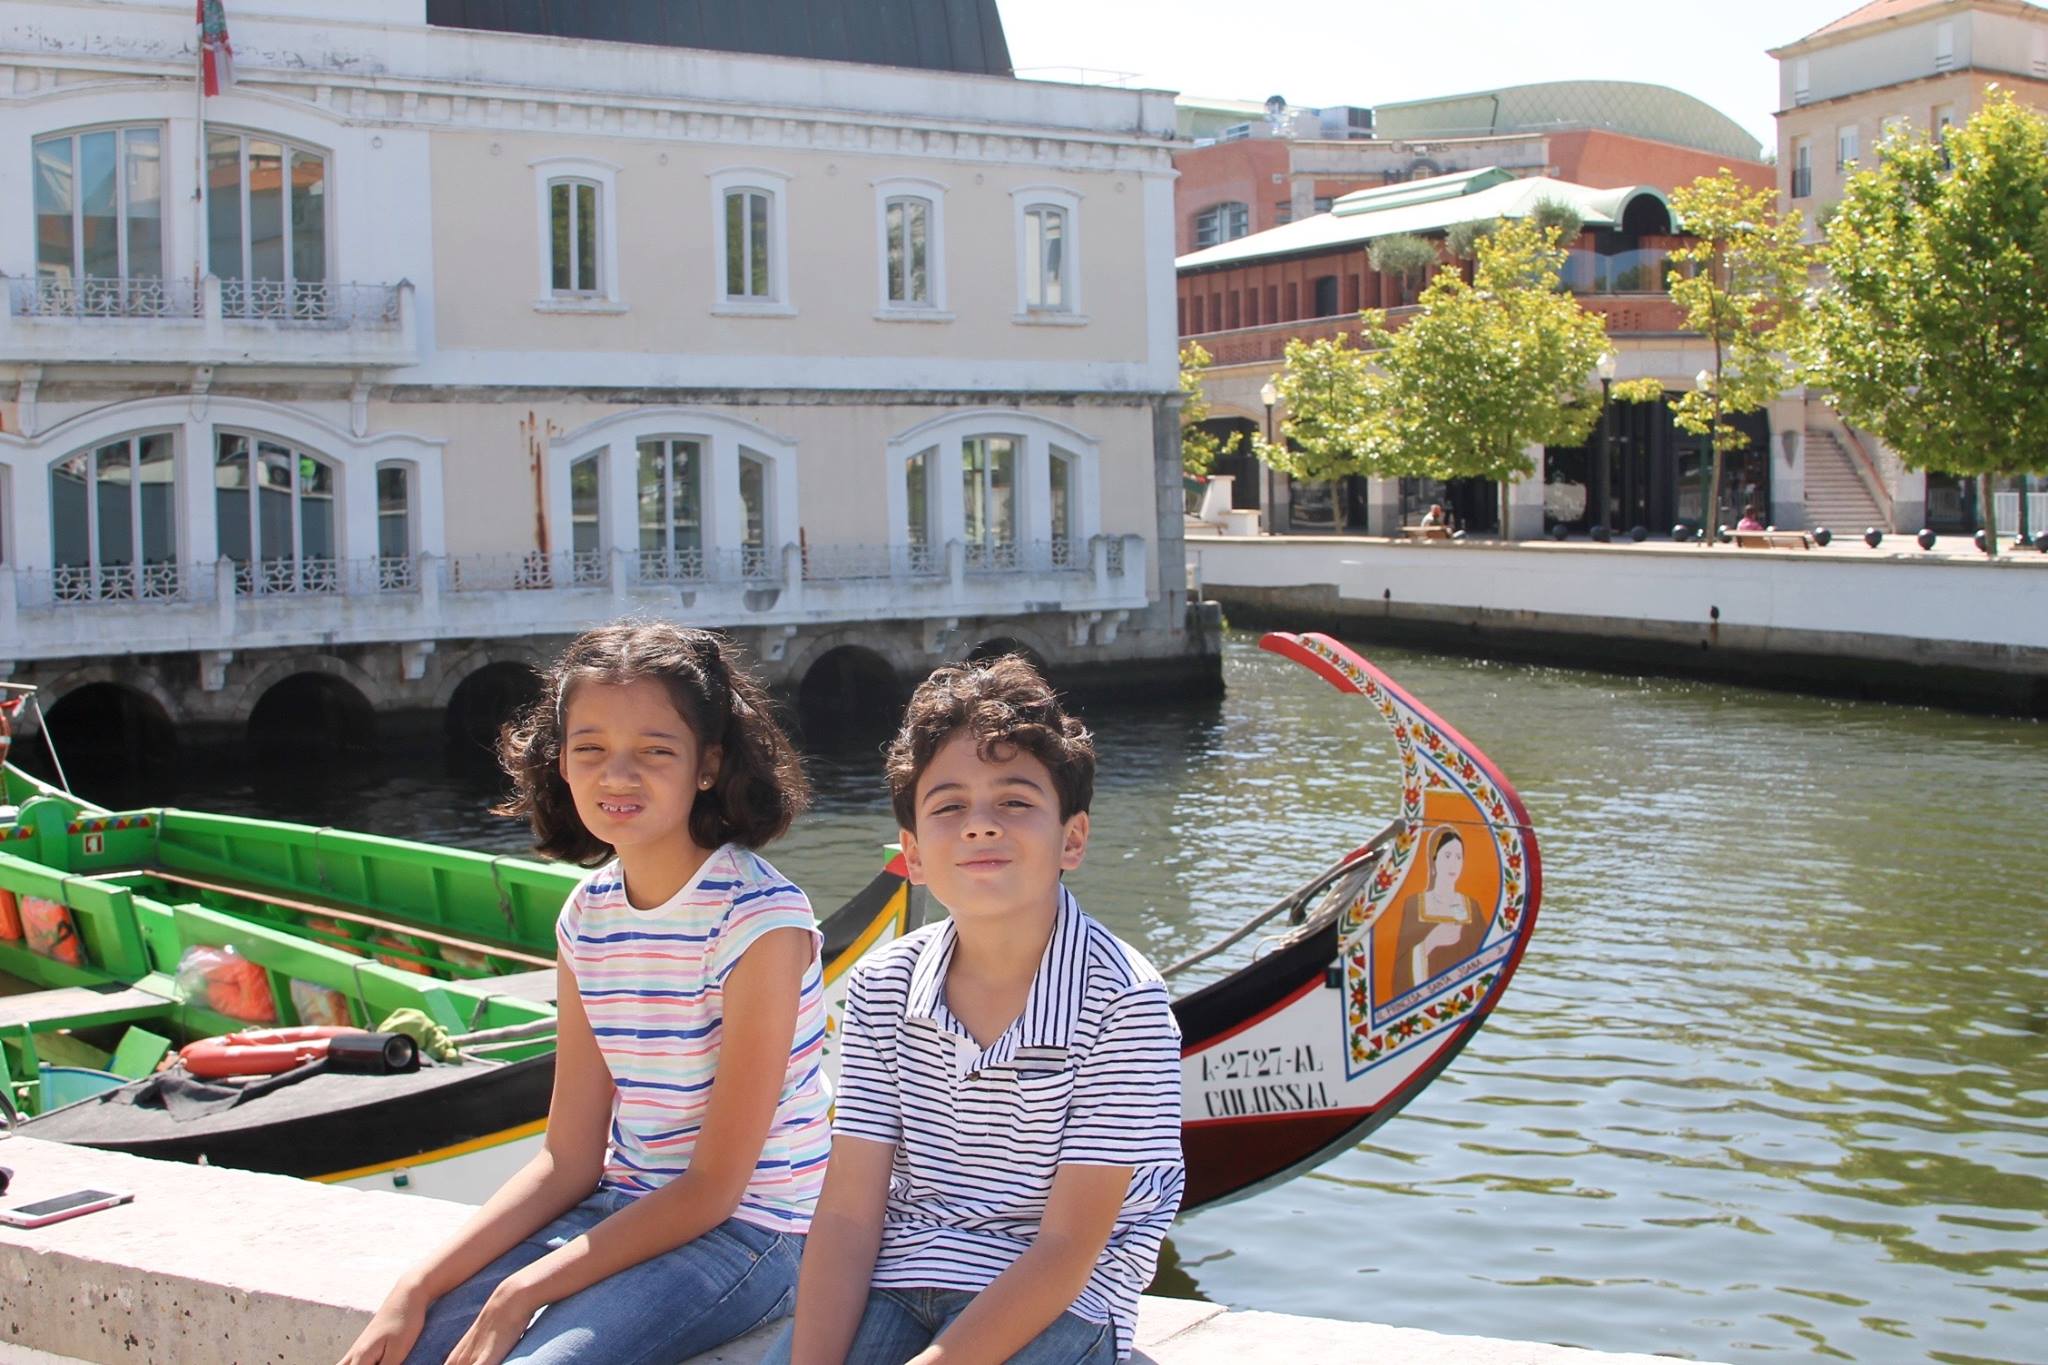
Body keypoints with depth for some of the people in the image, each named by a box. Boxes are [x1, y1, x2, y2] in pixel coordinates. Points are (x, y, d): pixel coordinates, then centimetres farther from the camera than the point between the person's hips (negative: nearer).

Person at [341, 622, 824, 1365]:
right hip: (622, 1210, 7)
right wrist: (417, 1289, -6)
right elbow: (568, 1159, 5)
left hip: (742, 1229, -6)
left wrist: (521, 1295, -17)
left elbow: (714, 1187, -16)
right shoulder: (587, 916, 4)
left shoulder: (760, 919, -17)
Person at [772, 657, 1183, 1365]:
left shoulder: (1124, 1003, -15)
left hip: (1053, 1307, -4)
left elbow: (1068, 1248, -15)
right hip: (890, 1286, 4)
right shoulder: (881, 989, -1)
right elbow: (848, 1212, -3)